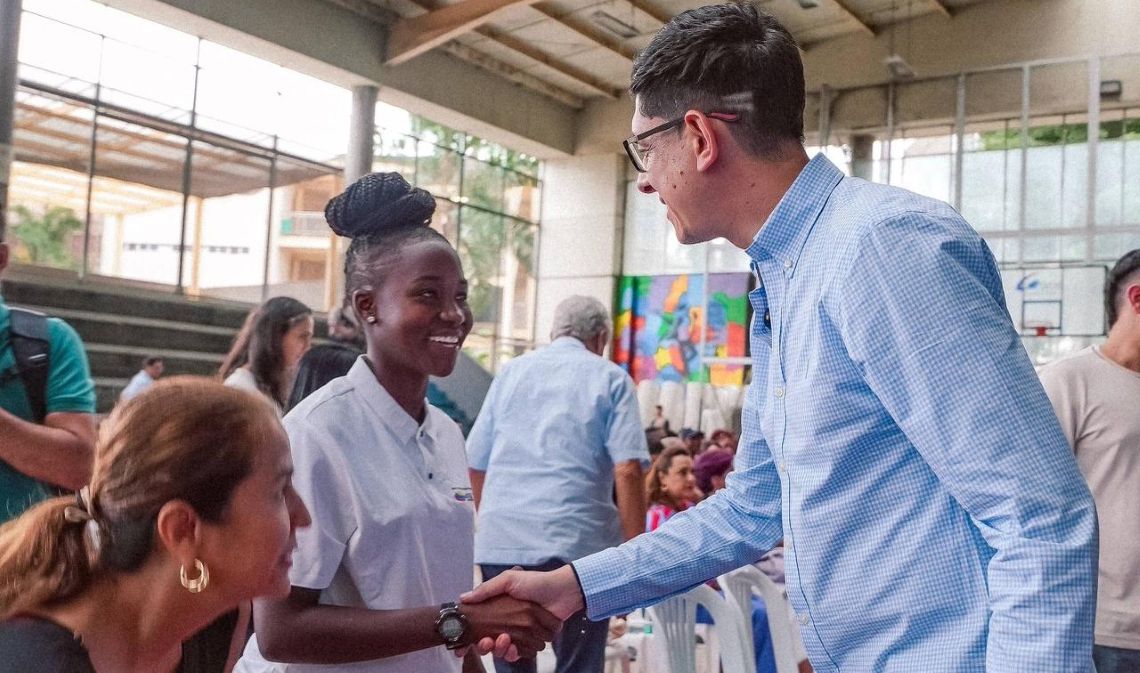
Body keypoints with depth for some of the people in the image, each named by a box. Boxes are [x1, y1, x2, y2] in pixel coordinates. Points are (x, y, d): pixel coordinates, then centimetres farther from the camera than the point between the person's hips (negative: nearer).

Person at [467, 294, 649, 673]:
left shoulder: (510, 373, 15)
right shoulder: (610, 378, 4)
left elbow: (475, 465, 15)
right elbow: (628, 470, -8)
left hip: (501, 542, 4)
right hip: (578, 543, -3)